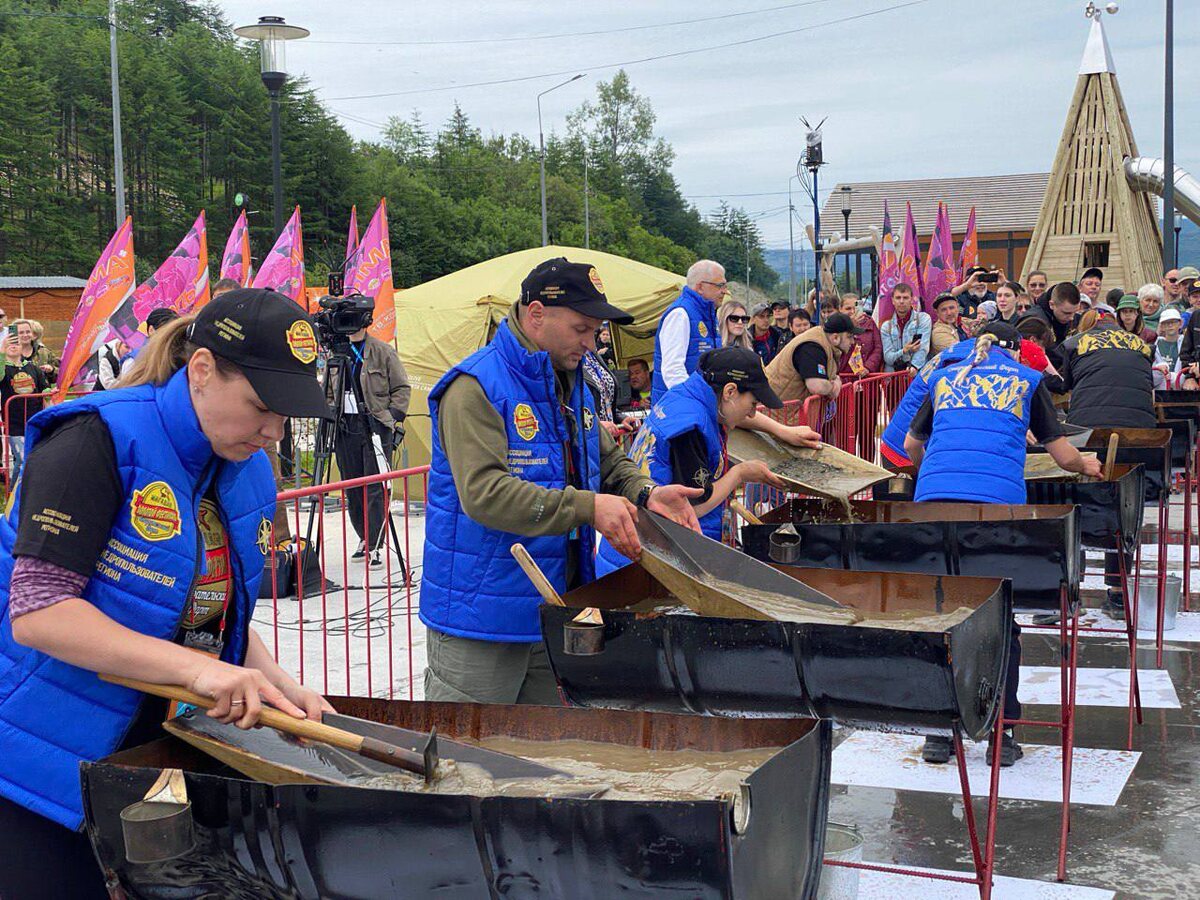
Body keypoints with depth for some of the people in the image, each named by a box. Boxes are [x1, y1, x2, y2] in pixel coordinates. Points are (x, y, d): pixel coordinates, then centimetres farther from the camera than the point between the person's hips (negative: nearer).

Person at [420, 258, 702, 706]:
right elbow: (484, 493, -28)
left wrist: (645, 494, -2)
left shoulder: (572, 387, 12)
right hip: (480, 624, -8)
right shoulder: (477, 387, -17)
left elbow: (609, 462, 21)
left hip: (552, 615, 9)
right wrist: (587, 507, -30)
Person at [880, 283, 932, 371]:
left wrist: (914, 366, -25)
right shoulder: (886, 327, 13)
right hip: (893, 374, 2)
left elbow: (923, 348, -7)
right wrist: (904, 351, -15)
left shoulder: (924, 319, 6)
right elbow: (888, 358, 5)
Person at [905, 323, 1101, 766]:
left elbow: (912, 444, 39)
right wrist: (1087, 465, 45)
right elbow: (1063, 454, 22)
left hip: (933, 497, 2)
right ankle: (1001, 734, 9)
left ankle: (937, 733, 11)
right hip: (997, 499, -2)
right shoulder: (1027, 380, 22)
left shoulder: (944, 378, 27)